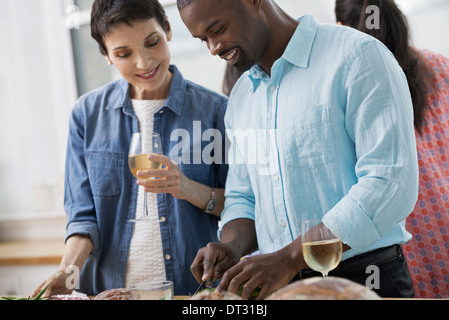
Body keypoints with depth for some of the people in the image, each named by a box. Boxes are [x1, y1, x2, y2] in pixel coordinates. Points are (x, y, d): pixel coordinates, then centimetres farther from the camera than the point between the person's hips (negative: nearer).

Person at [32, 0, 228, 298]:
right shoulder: (87, 114, 5)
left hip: (196, 291, -1)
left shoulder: (214, 109, 0)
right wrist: (67, 271, -12)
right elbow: (84, 213, 6)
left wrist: (191, 190, -16)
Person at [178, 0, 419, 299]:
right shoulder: (241, 96, 12)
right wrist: (232, 247, -6)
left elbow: (391, 184, -19)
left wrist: (289, 257, -23)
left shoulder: (358, 55, -11)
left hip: (362, 279, -6)